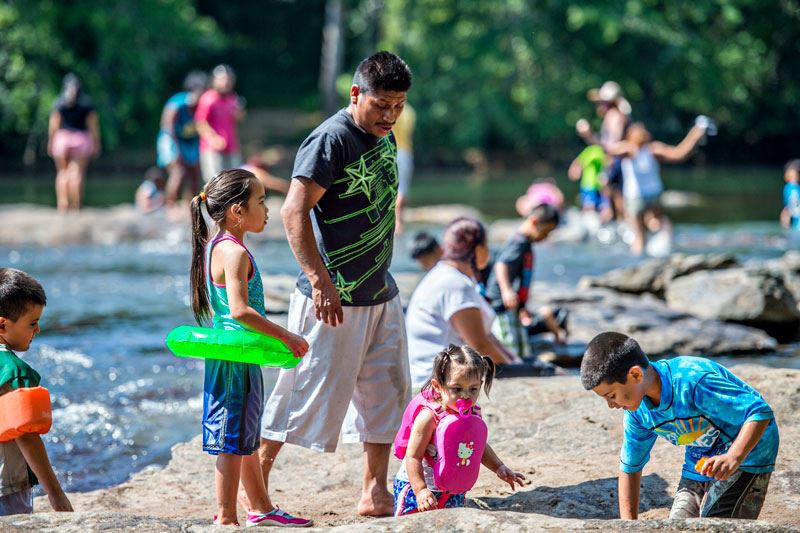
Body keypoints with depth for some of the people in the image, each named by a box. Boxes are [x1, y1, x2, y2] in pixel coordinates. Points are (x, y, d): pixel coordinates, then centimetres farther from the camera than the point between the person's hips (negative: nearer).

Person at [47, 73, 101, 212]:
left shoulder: (58, 104, 1)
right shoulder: (87, 104, 2)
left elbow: (53, 125, -3)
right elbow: (93, 125, 0)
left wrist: (50, 143, 2)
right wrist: (96, 143, 5)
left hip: (62, 138, 0)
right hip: (81, 139, 0)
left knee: (62, 173, 9)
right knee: (77, 173, -1)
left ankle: (62, 205, -1)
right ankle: (75, 206, -8)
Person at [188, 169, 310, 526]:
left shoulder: (217, 247, 12)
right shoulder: (235, 252, -19)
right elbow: (239, 310, -29)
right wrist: (285, 336, -25)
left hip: (238, 358, 11)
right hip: (236, 360, -11)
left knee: (246, 437, 20)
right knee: (233, 441, -3)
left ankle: (260, 509, 32)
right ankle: (226, 518, 3)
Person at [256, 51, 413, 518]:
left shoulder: (385, 139, 11)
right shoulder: (332, 139, -16)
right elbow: (294, 211, -23)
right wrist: (320, 281, -26)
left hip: (381, 296, 8)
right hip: (336, 299, -8)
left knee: (387, 394, 10)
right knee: (308, 394, -2)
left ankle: (375, 493, 18)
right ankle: (256, 477, 12)